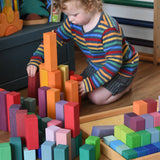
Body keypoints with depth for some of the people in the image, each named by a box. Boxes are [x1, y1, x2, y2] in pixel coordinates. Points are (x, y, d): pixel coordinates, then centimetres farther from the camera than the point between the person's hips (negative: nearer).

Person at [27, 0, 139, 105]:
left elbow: (114, 62, -39)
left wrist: (89, 84, -40)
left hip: (122, 67, -7)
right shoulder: (73, 22, -15)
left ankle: (125, 86, 9)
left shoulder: (108, 29, -37)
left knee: (96, 97, -17)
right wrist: (35, 61, -19)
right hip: (96, 65, 8)